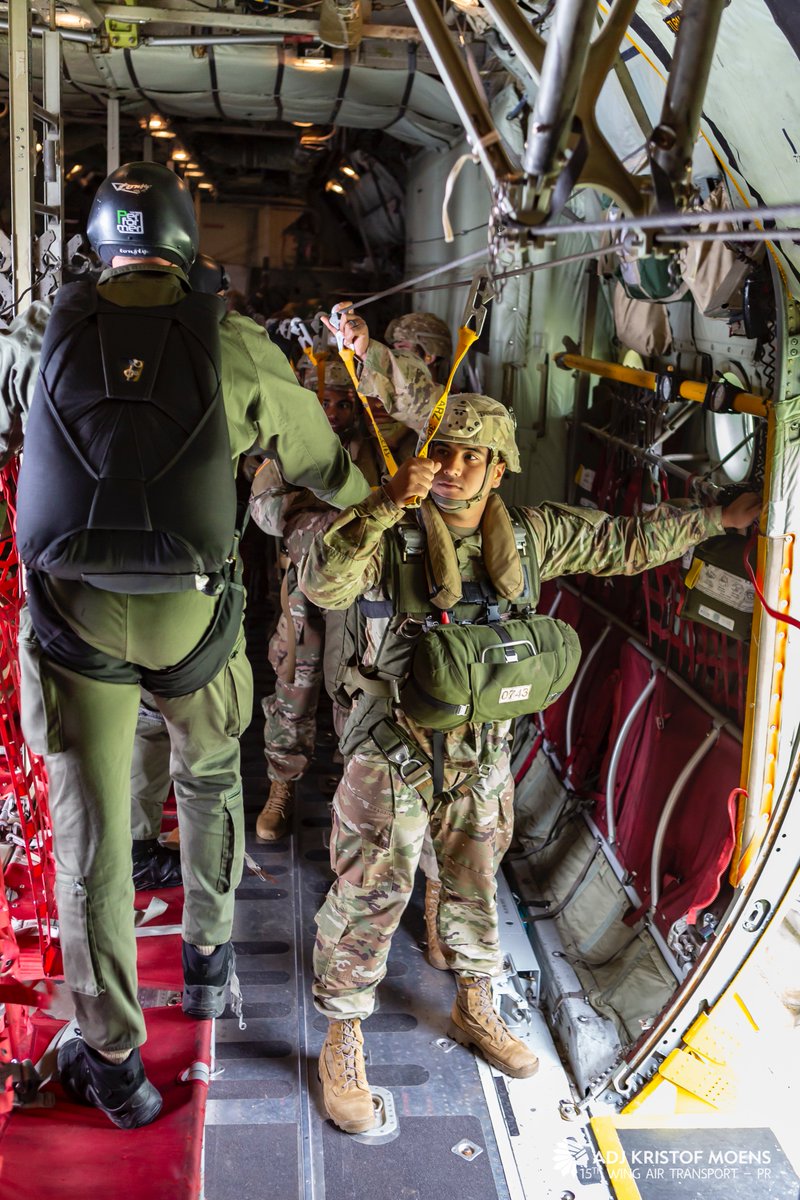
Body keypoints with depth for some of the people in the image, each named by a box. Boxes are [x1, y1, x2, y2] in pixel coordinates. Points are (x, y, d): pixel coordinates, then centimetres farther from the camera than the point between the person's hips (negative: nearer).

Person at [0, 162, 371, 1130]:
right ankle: (208, 959, 43)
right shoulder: (235, 348, -7)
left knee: (91, 840, 10)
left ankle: (114, 1064, 22)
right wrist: (375, 501, 27)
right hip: (190, 623, 0)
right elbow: (324, 466, 4)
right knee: (208, 778, 28)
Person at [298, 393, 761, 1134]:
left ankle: (474, 1011, 46)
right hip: (392, 758, -4)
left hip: (482, 755, 5)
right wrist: (384, 504, -43)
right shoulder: (391, 537, -17)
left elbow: (626, 543, 8)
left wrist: (721, 518, 14)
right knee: (369, 900, 5)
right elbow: (321, 584, -34)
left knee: (474, 887, 22)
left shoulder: (533, 537, -4)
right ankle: (342, 1045, 25)